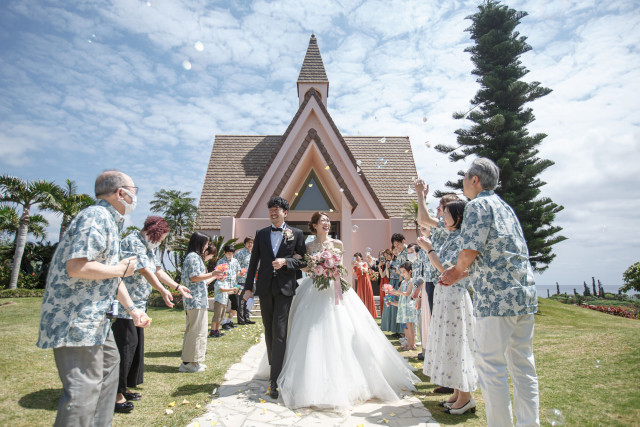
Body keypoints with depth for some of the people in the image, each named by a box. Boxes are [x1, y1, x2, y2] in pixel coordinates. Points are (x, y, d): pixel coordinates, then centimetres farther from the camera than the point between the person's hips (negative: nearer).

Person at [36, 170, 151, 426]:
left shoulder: (111, 222, 16)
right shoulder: (96, 216, -18)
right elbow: (77, 267, -30)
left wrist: (132, 308, 14)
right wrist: (122, 269, -16)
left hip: (94, 317, 11)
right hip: (76, 319, -11)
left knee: (109, 362, 23)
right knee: (83, 389, -7)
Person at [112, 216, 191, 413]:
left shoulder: (147, 247, 15)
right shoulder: (132, 242, -15)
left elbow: (157, 271, 19)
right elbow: (144, 270, -23)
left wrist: (178, 287, 17)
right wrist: (163, 291, -29)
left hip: (137, 305, 10)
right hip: (123, 304, -10)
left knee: (135, 344, 12)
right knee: (126, 345, -9)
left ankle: (123, 388, 23)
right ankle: (116, 395, -1)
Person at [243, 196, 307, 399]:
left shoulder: (296, 234, 3)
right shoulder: (261, 234, 10)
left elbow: (303, 260, 2)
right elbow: (253, 261, 10)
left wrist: (285, 262, -16)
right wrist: (248, 287, 7)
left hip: (285, 287, -3)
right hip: (265, 288, 3)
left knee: (279, 332, -9)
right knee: (269, 331, 14)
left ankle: (275, 380, -3)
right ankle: (274, 369, 31)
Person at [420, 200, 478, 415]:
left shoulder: (461, 240, -15)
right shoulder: (452, 238, 13)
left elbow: (445, 269, -18)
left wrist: (429, 249, -10)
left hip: (455, 297, -10)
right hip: (445, 295, 10)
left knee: (456, 343, -2)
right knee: (449, 343, 14)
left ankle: (465, 397, 11)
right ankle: (457, 393, 25)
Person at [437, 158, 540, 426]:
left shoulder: (478, 205, -5)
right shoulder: (505, 207, 22)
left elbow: (470, 251, -14)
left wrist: (458, 270, 7)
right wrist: (460, 273, 22)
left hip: (497, 296, -9)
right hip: (525, 293, 9)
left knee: (490, 367, -1)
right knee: (523, 367, 14)